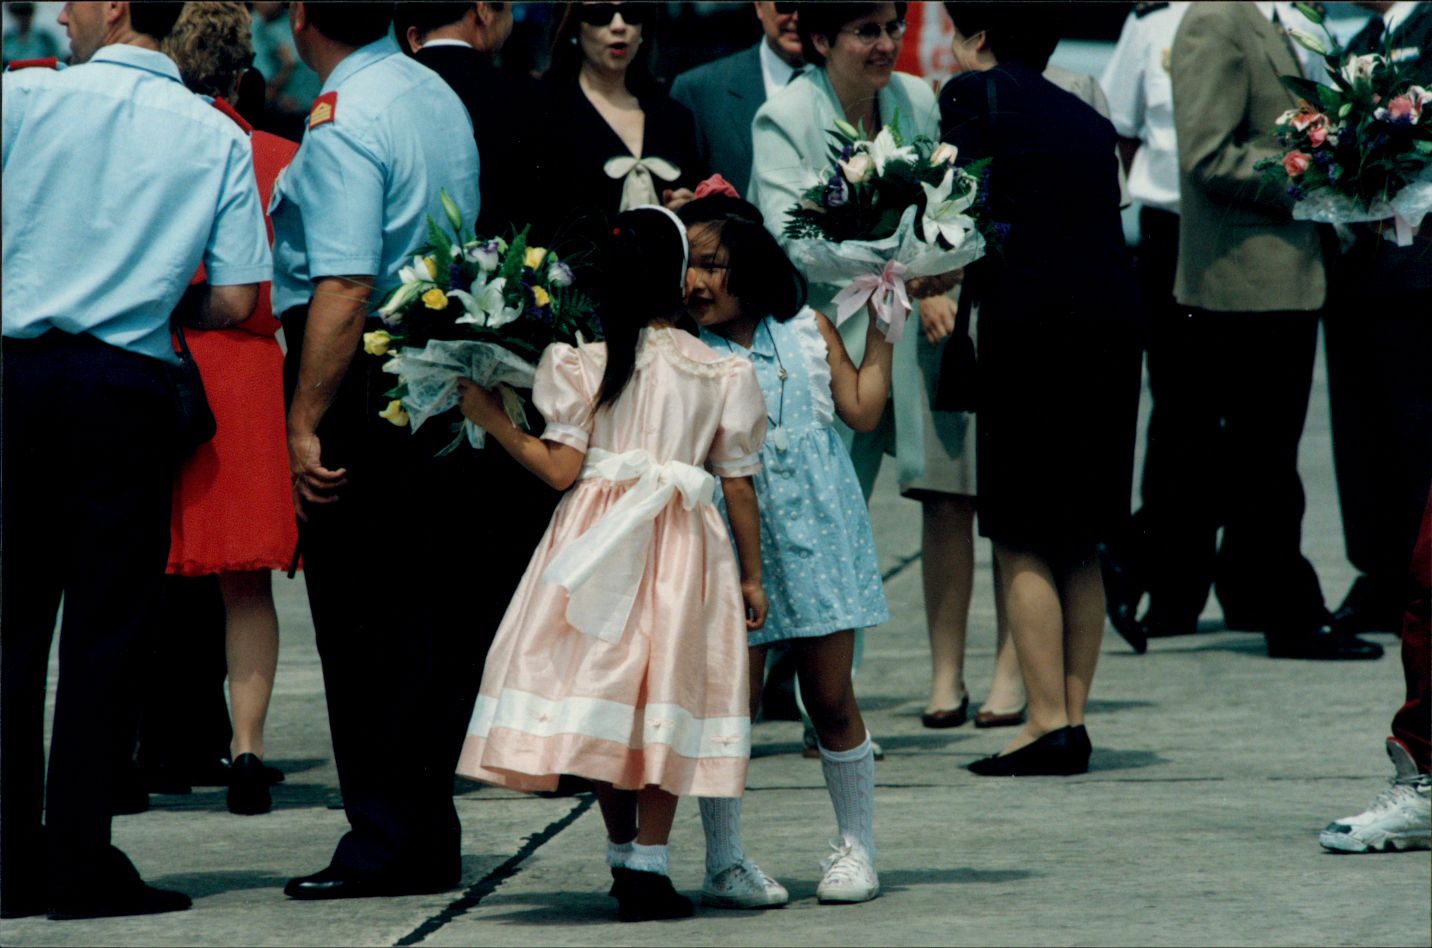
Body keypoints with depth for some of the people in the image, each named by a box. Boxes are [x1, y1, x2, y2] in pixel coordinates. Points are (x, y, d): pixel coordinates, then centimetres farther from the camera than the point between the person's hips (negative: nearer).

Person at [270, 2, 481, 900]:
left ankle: (383, 841, -1)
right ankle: (430, 838, 16)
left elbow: (345, 288, -24)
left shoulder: (343, 124, -16)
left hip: (365, 386, -9)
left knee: (362, 620, -2)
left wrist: (305, 423, -23)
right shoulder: (441, 98, 12)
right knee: (434, 613, 11)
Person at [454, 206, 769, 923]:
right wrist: (751, 573, 11)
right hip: (682, 546, 0)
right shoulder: (722, 372, 0)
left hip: (600, 542, 0)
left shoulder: (585, 365, -3)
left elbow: (561, 469, -7)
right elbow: (739, 486, 2)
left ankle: (623, 856, 17)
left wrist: (493, 420, 4)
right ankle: (647, 870, 0)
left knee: (605, 694, 10)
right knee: (663, 702, 3)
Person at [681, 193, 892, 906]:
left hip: (815, 538, 1)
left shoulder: (808, 332, 5)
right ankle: (724, 862, 7)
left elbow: (863, 411, 4)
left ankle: (856, 851, 16)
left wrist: (880, 331, 5)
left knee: (831, 698, 5)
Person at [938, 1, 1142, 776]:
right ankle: (1073, 716, 12)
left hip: (1030, 323, -6)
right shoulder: (1086, 119, 19)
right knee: (1079, 541, 12)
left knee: (1022, 542, -2)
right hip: (1112, 320, 6)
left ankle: (1048, 721, -8)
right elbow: (1101, 222, 16)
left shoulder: (974, 94, 1)